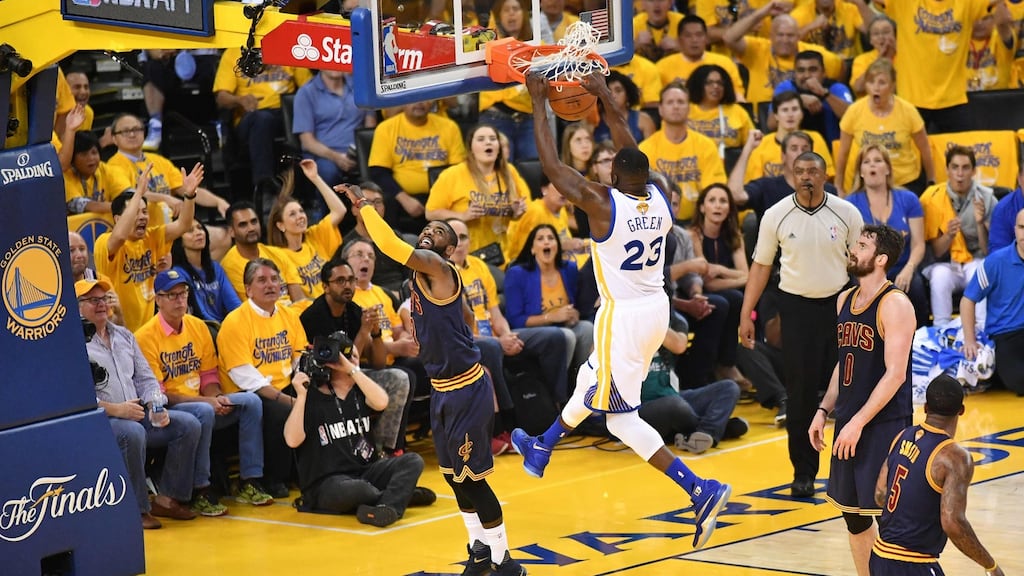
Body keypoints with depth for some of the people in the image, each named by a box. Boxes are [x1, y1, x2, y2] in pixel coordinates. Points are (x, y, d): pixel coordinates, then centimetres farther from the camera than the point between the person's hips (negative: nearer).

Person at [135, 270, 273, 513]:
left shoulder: (198, 326, 8)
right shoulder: (146, 337, -12)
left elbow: (208, 374, 12)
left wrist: (216, 397, -12)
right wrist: (205, 401, -19)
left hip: (201, 403, 7)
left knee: (251, 402, -12)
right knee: (203, 412, -36)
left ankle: (249, 482, -9)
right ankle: (199, 493, -26)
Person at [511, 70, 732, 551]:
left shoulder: (603, 203, -19)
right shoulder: (659, 199, -2)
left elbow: (551, 167, -12)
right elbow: (633, 154, 14)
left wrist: (538, 103, -4)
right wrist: (606, 98, 19)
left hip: (623, 315, -8)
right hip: (656, 308, 8)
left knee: (622, 417, -2)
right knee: (593, 380, 29)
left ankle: (701, 490, -14)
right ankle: (542, 448, 52)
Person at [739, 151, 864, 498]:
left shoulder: (846, 213, -4)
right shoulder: (776, 216, -4)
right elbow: (761, 265, 5)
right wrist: (746, 315, 1)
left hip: (839, 302, 0)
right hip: (796, 306, 0)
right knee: (801, 394, 0)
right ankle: (803, 473, 9)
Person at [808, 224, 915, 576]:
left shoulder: (895, 305, -14)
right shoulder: (845, 301, 11)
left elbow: (895, 374, -19)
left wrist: (859, 422, -21)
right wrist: (824, 411, 11)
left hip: (886, 425, -8)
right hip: (850, 422, 8)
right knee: (853, 515, 13)